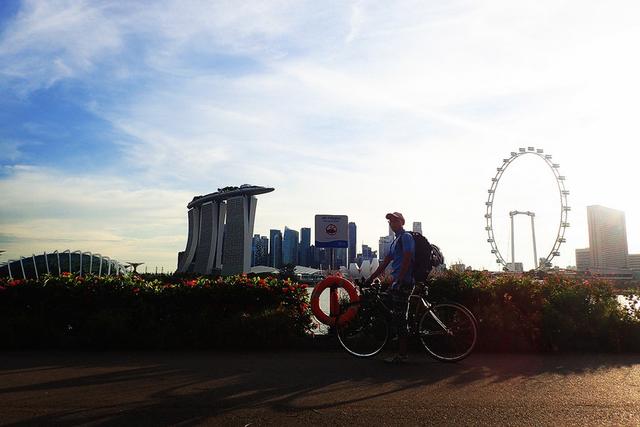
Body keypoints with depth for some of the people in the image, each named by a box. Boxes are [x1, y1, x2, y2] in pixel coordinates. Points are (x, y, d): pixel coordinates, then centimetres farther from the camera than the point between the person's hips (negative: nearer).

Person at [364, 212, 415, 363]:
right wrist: (371, 278, 22)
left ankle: (401, 354, -3)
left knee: (399, 318, -8)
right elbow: (386, 262, 24)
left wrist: (400, 280, -23)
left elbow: (407, 259, -18)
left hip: (403, 282, -10)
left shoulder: (406, 237, -7)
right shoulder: (396, 240, 22)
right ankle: (402, 352, 17)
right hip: (398, 282, 10)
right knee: (398, 318, 11)